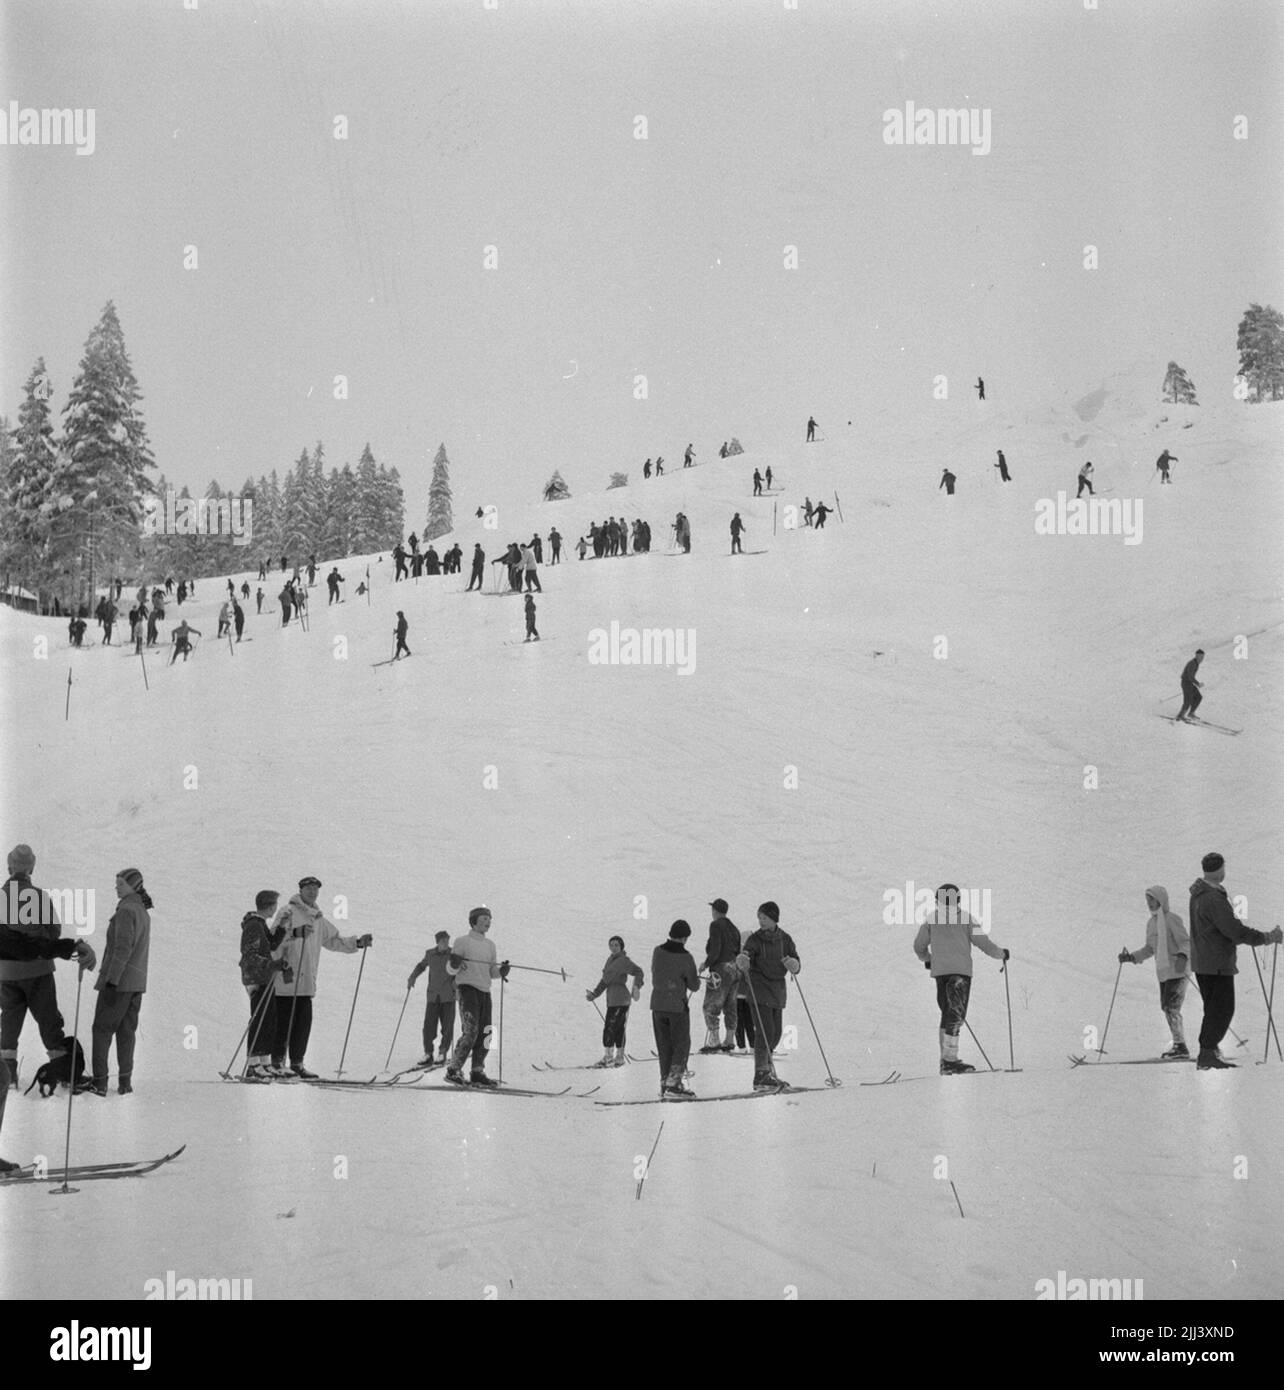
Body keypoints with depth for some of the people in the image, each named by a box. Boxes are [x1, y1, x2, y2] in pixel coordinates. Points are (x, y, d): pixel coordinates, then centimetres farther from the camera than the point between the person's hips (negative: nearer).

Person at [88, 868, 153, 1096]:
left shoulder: (126, 910, -14)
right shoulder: (143, 912, 14)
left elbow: (123, 948, -20)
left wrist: (111, 978, -21)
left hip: (118, 981, -8)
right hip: (138, 982, 8)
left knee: (102, 1030, -2)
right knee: (126, 1031, 11)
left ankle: (100, 1081, -4)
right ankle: (125, 1082, 9)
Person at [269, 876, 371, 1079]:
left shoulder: (318, 919, 20)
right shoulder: (289, 912, -4)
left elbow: (334, 940, 29)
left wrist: (358, 943, 16)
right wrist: (295, 933, -35)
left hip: (306, 982, 7)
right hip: (285, 978, -7)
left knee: (304, 1022, 6)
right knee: (284, 1022, -5)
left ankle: (297, 1062, 14)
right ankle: (277, 1063, 1)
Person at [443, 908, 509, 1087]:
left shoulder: (490, 945, 18)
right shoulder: (462, 942, 0)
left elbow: (492, 972, 17)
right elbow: (450, 970, -3)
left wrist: (501, 971, -5)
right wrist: (454, 963, -26)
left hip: (485, 991, 6)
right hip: (467, 988, -6)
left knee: (484, 1035, 3)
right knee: (470, 1032, -17)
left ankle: (477, 1073, 10)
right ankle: (453, 1070, -14)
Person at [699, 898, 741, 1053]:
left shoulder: (716, 925, -9)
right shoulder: (733, 928, 14)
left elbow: (715, 949, -17)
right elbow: (738, 952, 14)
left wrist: (705, 964, -5)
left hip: (720, 970, -8)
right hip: (735, 970, 8)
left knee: (710, 1007, -5)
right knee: (730, 1007, 11)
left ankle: (714, 1042, -11)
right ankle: (729, 1041, 11)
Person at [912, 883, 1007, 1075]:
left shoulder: (930, 918, 10)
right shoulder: (964, 918, 0)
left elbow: (919, 947, 16)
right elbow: (984, 942, -1)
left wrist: (926, 959, 37)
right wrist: (1001, 953, 16)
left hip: (939, 971, 5)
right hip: (960, 969, -4)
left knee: (947, 1014, 14)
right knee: (956, 1015, -8)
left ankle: (946, 1060, 12)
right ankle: (949, 1061, -18)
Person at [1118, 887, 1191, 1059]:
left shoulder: (1172, 919, -12)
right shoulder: (1151, 922, 13)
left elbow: (1186, 942, -18)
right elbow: (1150, 948, 22)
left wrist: (1182, 956, -36)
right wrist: (1131, 957, 11)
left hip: (1177, 970, -8)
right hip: (1163, 972, 8)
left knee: (1171, 1007, -13)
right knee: (1167, 1008, 9)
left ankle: (1180, 1046, -8)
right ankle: (1178, 1045, 17)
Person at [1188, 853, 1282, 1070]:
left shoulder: (1198, 894, 10)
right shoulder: (1214, 899, -22)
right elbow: (1235, 931, -23)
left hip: (1202, 962, 10)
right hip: (1217, 964, -10)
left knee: (1214, 1009, 15)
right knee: (1223, 1009, -5)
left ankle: (1206, 1053, 17)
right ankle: (1207, 1054, -6)